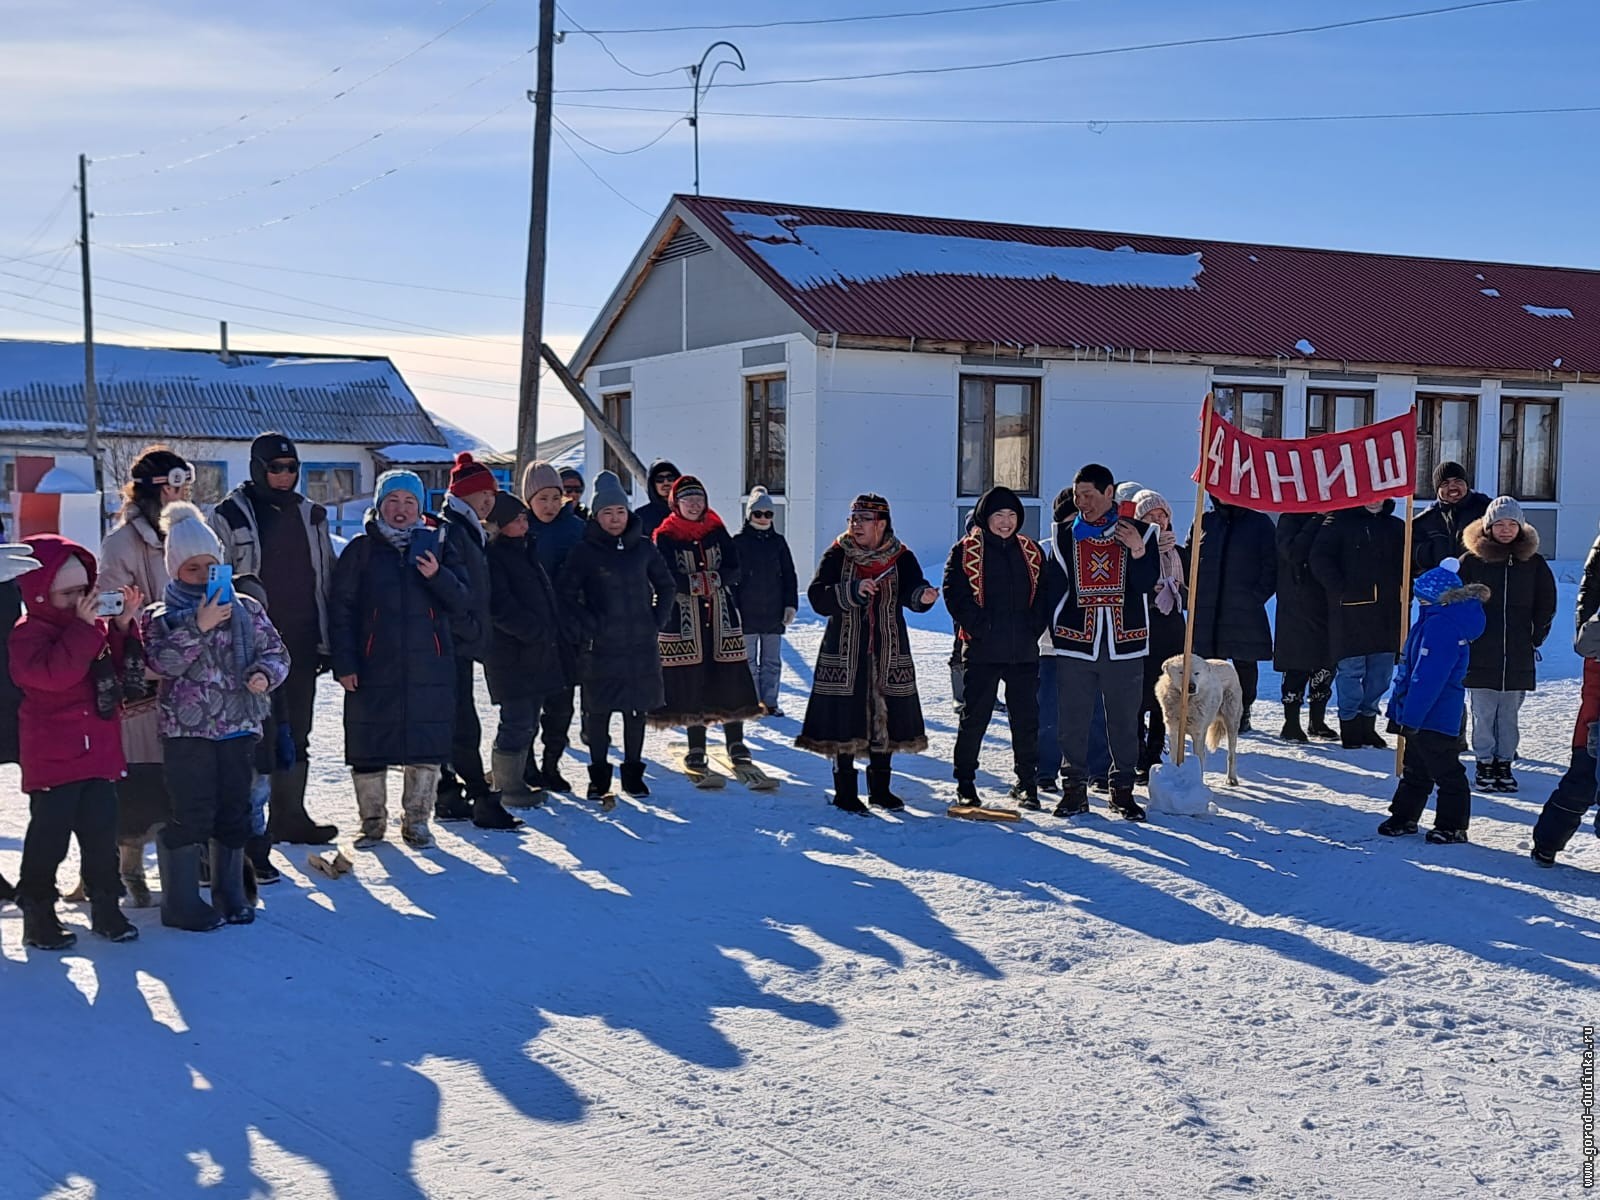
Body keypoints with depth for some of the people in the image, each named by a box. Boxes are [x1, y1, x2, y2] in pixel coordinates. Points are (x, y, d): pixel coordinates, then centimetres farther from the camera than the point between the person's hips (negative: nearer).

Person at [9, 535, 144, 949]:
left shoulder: (93, 628, 10)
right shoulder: (28, 633, -11)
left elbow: (124, 669, 11)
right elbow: (54, 673, -28)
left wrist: (124, 626, -3)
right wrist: (84, 627, -28)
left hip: (98, 753, 6)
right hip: (52, 758, -6)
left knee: (101, 832, 10)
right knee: (48, 837, -1)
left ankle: (106, 907, 21)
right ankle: (38, 915, 10)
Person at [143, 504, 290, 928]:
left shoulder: (246, 609, 8)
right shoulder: (162, 617, 0)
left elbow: (276, 651, 11)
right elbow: (163, 662, -15)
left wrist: (266, 673, -10)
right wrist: (199, 627, -22)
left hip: (239, 726, 4)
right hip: (187, 729, -4)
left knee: (235, 812, 10)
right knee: (192, 813, -4)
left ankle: (230, 893, 23)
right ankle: (181, 901, 7)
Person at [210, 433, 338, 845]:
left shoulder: (310, 515, 12)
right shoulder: (231, 515, -3)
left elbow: (326, 579, 15)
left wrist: (326, 641, 11)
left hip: (301, 643, 5)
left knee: (296, 733, 11)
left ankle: (290, 815, 20)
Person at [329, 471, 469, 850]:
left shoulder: (437, 546, 8)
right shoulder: (361, 549, 3)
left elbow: (459, 600, 1)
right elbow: (341, 609, 1)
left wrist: (437, 575, -19)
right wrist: (344, 664, -6)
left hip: (429, 668, 1)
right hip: (373, 667, -1)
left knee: (427, 746, 4)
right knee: (369, 747, 3)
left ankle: (416, 821, 17)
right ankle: (372, 821, 18)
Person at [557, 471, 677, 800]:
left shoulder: (643, 548, 5)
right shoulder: (585, 551, -4)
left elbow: (667, 587, 16)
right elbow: (565, 595, -3)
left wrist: (658, 620, 5)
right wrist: (590, 624, -10)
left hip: (641, 646, 3)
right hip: (600, 648, -3)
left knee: (637, 710, 9)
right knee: (599, 711, 2)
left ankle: (633, 773, 21)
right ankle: (599, 775, 15)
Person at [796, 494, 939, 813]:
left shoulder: (902, 558, 2)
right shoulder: (837, 556, -1)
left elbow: (911, 591, -14)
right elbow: (818, 598, -11)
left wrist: (923, 596, -37)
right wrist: (853, 591, -24)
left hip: (889, 654, 2)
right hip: (844, 653, -2)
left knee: (885, 718, 8)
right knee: (845, 720, -2)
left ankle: (880, 787, 22)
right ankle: (845, 790, 10)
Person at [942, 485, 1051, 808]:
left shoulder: (1031, 552, 11)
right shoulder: (965, 552, -1)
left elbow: (1042, 593, 13)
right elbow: (956, 595, -7)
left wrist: (1034, 628, -1)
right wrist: (981, 627, -14)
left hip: (1024, 651, 4)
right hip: (982, 650, -4)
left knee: (1026, 719, 7)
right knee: (975, 717, 2)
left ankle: (1027, 783, 18)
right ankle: (965, 784, 13)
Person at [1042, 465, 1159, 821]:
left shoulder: (1138, 532, 4)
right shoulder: (1065, 536, 7)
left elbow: (1147, 584, -4)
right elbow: (1054, 589, 9)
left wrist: (1137, 551, -19)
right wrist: (1056, 632, 4)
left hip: (1124, 644, -1)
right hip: (1075, 643, 1)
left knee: (1124, 721, 5)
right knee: (1073, 721, 2)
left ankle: (1123, 789, 16)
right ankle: (1074, 788, 13)